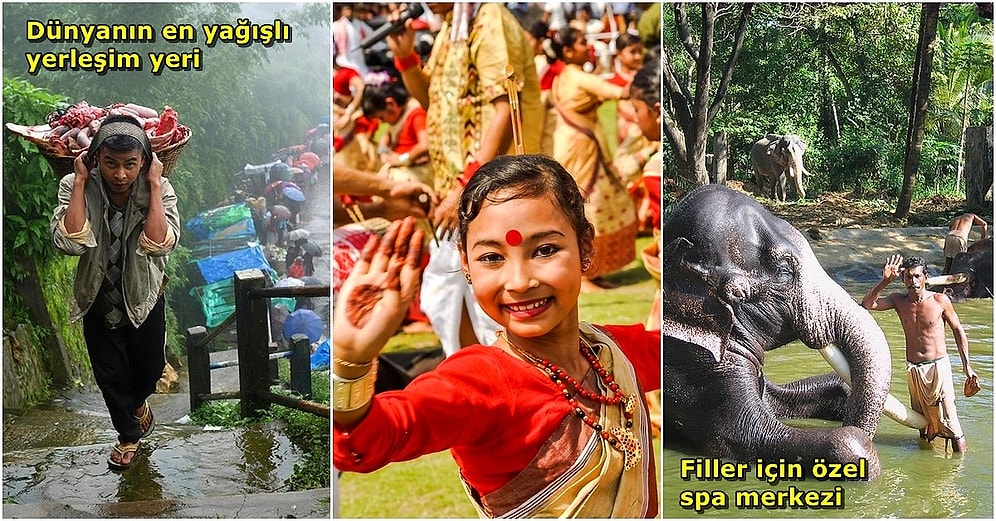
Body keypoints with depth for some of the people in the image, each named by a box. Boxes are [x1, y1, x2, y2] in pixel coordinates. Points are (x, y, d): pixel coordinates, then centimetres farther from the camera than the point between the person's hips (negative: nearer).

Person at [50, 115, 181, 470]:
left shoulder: (159, 189, -21)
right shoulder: (75, 187, -20)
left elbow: (160, 245, -36)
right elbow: (68, 242, -34)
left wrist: (154, 184, -33)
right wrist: (80, 181, -31)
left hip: (144, 298, 0)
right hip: (99, 298, 0)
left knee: (150, 368, 19)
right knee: (110, 374, 14)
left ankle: (138, 401, 55)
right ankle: (129, 434, 40)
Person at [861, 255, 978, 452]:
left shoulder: (940, 300, -6)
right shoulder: (899, 301, 1)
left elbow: (958, 331, 4)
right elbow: (866, 304, -9)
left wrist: (966, 365, 1)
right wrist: (885, 281, -18)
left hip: (938, 366, -3)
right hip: (913, 369, 3)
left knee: (948, 420, -6)